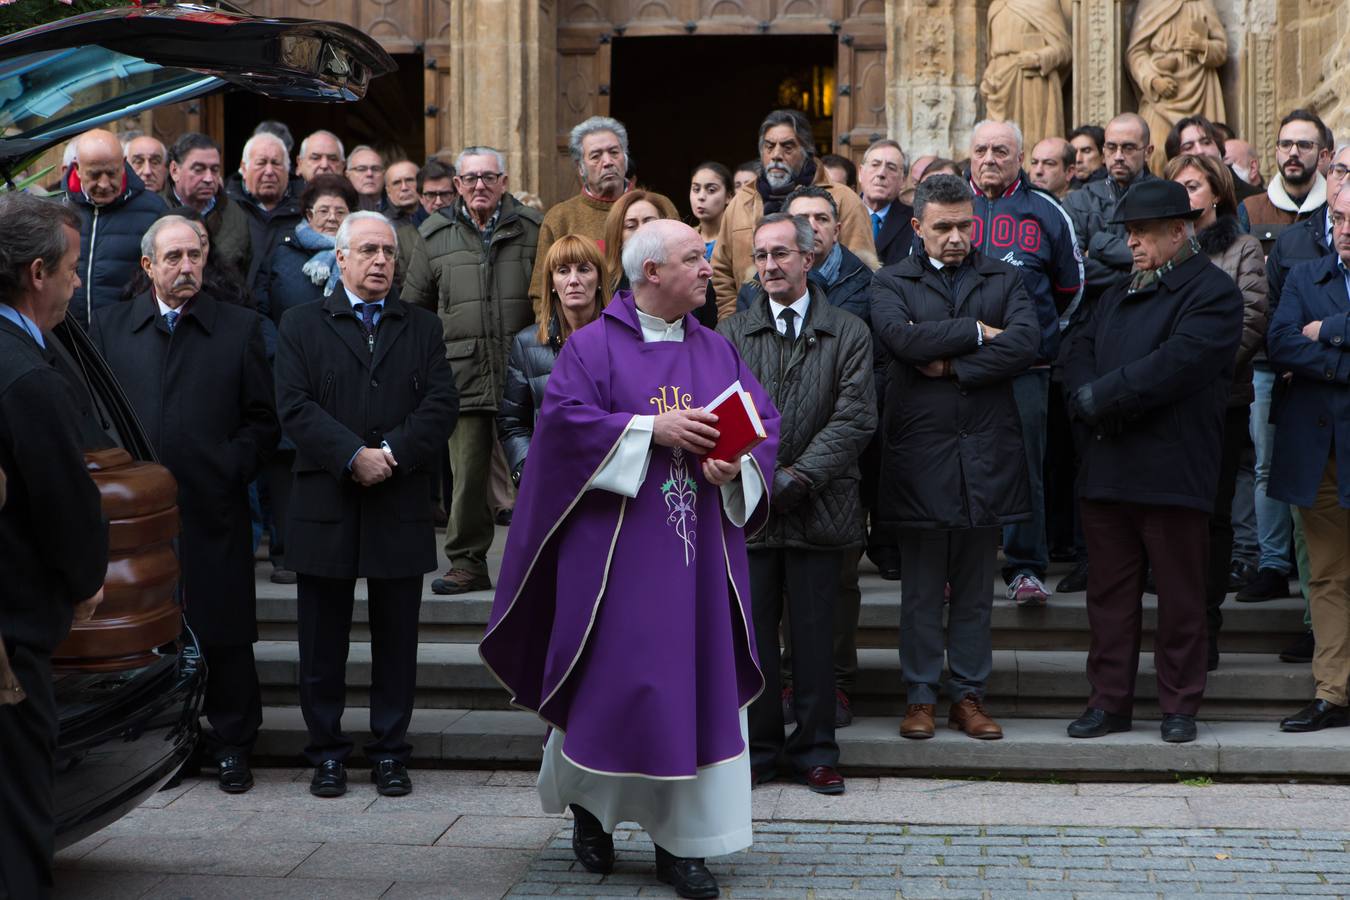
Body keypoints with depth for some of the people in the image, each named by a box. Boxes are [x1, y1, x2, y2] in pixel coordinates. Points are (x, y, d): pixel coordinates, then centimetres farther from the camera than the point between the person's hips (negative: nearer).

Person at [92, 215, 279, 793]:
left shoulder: (240, 328, 5)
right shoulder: (110, 327, 10)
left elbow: (264, 419, 4)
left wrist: (232, 469, -6)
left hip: (213, 511, -1)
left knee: (225, 635, 3)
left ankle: (232, 745, 14)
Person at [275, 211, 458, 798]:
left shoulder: (423, 328, 12)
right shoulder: (302, 325, 7)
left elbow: (441, 404, 0)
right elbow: (294, 406, -5)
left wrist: (392, 453, -15)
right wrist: (353, 456, -17)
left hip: (401, 507, 1)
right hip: (325, 508, -1)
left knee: (396, 638, 6)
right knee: (323, 640, 5)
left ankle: (390, 751, 17)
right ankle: (326, 752, 17)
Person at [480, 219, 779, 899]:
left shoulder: (717, 351, 13)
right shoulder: (594, 346, -1)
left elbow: (765, 422, 8)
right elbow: (564, 419, -13)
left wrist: (737, 464, -13)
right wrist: (653, 428, -18)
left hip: (701, 550, 4)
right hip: (618, 548, -4)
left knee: (701, 683, 2)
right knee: (613, 679, -1)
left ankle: (682, 841, 10)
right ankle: (589, 803, 26)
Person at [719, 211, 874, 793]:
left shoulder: (849, 334, 5)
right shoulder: (731, 334, 9)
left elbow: (855, 419, -3)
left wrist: (796, 477, -12)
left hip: (818, 508, -1)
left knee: (814, 633, 3)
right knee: (751, 634, 4)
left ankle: (813, 749, 14)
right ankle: (756, 748, 15)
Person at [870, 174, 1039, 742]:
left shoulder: (1004, 279, 11)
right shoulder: (892, 283, 6)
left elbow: (1026, 341, -7)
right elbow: (903, 337, -14)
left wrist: (952, 365, -12)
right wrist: (977, 331, -8)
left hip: (986, 452, 2)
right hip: (919, 454, -2)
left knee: (976, 588, 8)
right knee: (921, 589, 5)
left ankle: (968, 695, 17)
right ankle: (920, 696, 14)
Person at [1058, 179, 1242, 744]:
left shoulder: (1212, 293, -5)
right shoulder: (1120, 295, 20)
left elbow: (1175, 365, -18)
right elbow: (1076, 351, 11)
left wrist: (1098, 398, -13)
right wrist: (1090, 404, -10)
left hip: (1174, 472, -6)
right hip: (1107, 469, 6)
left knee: (1180, 597, 4)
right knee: (1110, 592, 10)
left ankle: (1179, 706, 14)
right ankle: (1109, 702, 18)